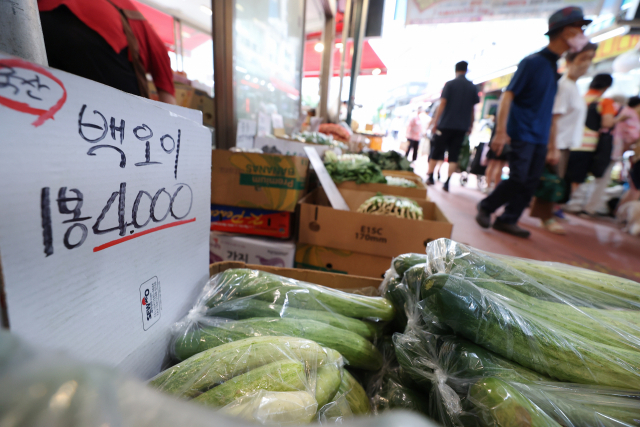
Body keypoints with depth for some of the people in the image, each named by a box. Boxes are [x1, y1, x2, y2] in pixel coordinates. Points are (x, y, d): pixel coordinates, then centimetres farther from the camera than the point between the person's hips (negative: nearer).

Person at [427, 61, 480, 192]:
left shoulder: (450, 84, 0)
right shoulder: (472, 87, 9)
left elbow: (442, 104, -7)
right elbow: (472, 108, 10)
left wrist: (435, 122, -6)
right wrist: (470, 126, 17)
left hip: (446, 124, -2)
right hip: (462, 127, 3)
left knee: (436, 151, 8)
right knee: (454, 155, 2)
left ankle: (430, 178, 12)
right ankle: (447, 182, -4)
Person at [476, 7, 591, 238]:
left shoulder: (554, 67, 18)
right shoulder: (533, 62, -5)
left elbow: (548, 110, 19)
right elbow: (508, 94, -13)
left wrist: (552, 146, 17)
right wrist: (501, 131, -24)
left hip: (540, 138, 8)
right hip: (522, 134, -8)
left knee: (530, 183, 3)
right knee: (518, 179, -12)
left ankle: (507, 220, 10)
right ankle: (485, 207, 8)